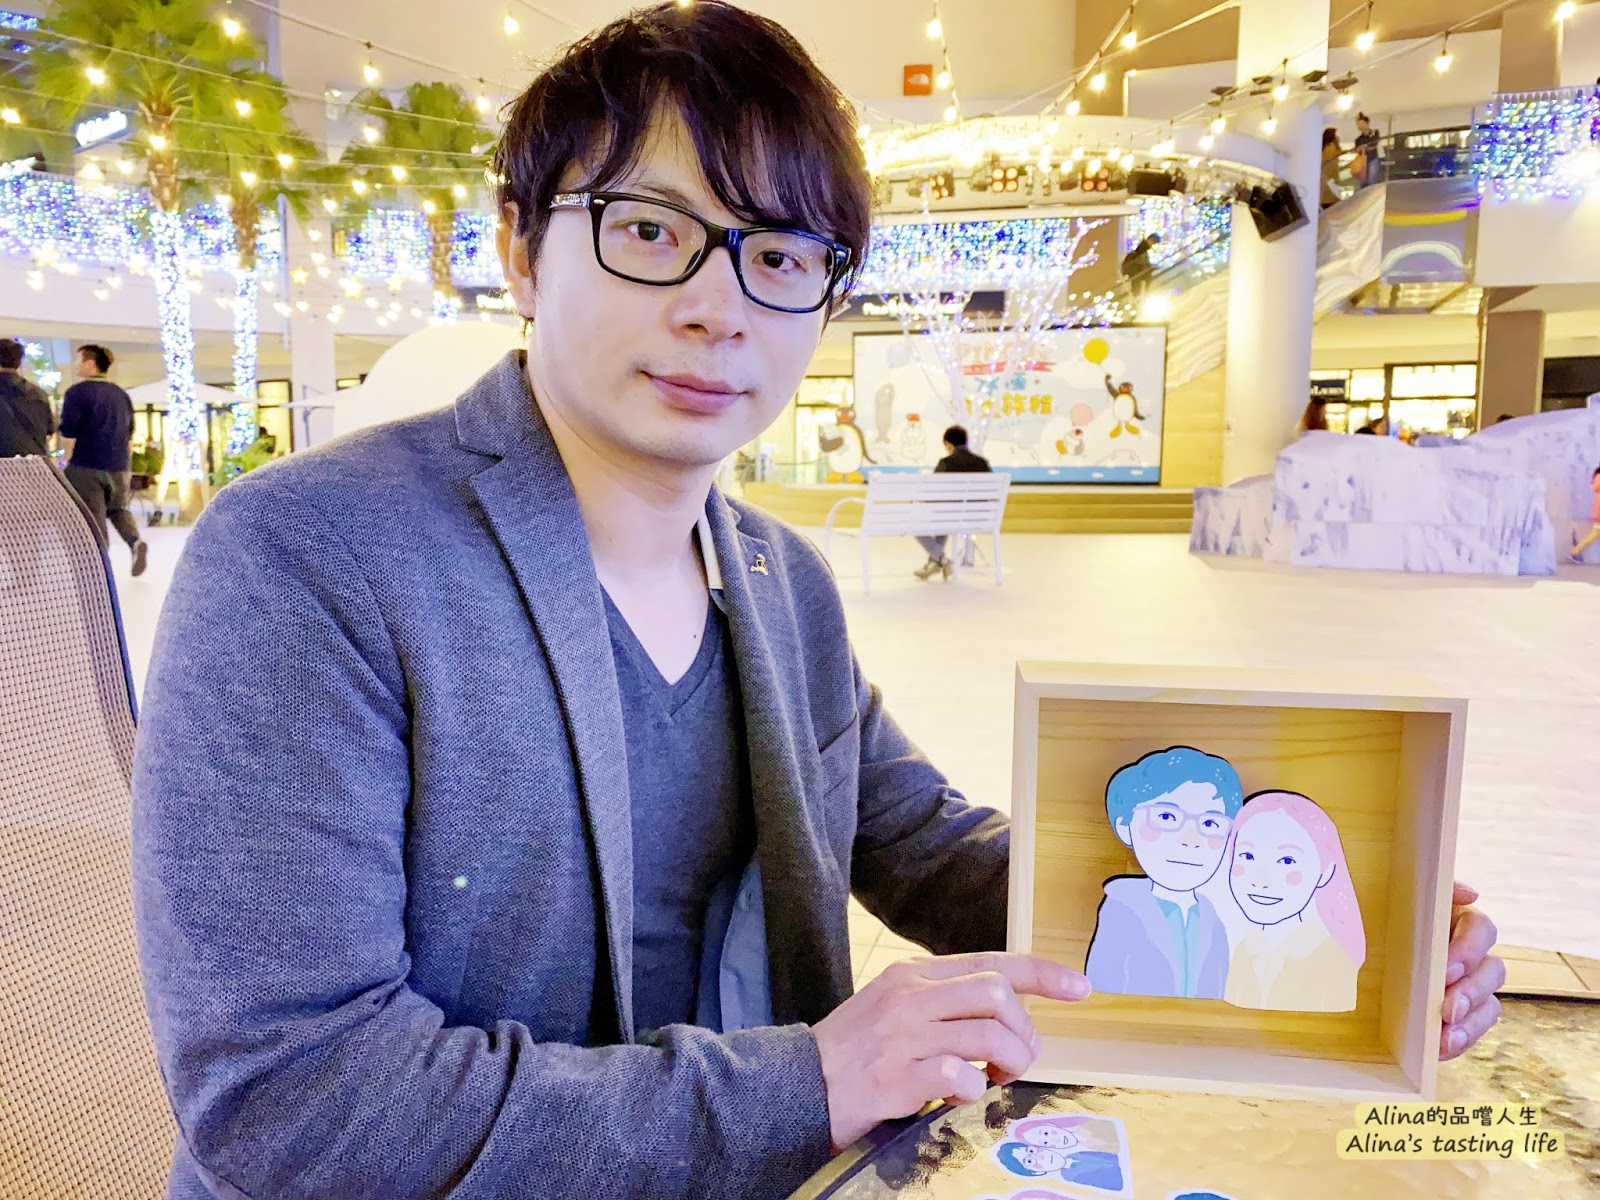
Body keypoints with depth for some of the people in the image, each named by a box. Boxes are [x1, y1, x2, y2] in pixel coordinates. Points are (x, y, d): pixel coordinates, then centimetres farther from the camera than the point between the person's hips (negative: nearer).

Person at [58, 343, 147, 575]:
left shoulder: (77, 392, -8)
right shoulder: (121, 394, 11)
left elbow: (68, 434, -11)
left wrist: (68, 462, 1)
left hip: (86, 466, -5)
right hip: (119, 467, 6)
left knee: (92, 515, 1)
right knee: (118, 508, 19)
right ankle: (136, 541, -7)